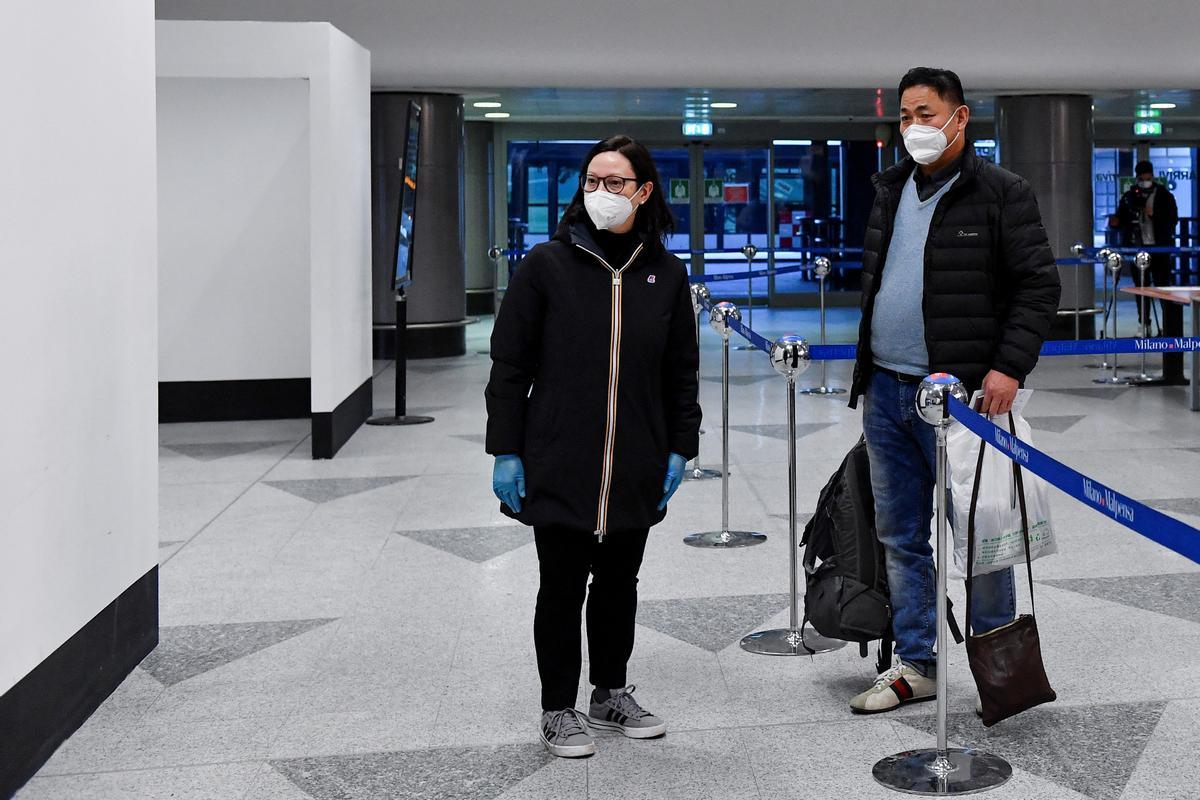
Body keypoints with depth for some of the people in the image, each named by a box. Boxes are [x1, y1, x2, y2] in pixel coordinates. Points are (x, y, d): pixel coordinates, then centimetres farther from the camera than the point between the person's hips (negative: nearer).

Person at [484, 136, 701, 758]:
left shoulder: (666, 274, 4)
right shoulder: (547, 265, -5)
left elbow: (681, 373, 10)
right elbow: (510, 365, -4)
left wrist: (680, 449, 5)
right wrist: (505, 453, -7)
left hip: (637, 470, 3)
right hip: (559, 467, -3)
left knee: (620, 583, 16)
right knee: (563, 587, 7)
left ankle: (612, 692, 34)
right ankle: (558, 710, 21)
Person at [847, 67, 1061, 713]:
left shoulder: (1001, 193, -5)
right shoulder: (891, 189, 15)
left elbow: (1039, 284, -8)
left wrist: (1009, 366, -18)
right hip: (885, 391, 7)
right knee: (901, 537, 11)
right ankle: (915, 665, 22)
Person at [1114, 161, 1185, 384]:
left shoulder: (1165, 196, 1)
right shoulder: (1128, 197, 7)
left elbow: (1173, 219, -4)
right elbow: (1121, 220, 10)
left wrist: (1154, 215, -17)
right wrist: (1117, 223, -13)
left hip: (1159, 248, -2)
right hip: (1137, 248, 2)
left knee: (1163, 285, -5)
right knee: (1141, 287, 5)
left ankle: (1170, 324, -1)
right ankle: (1144, 325, 12)